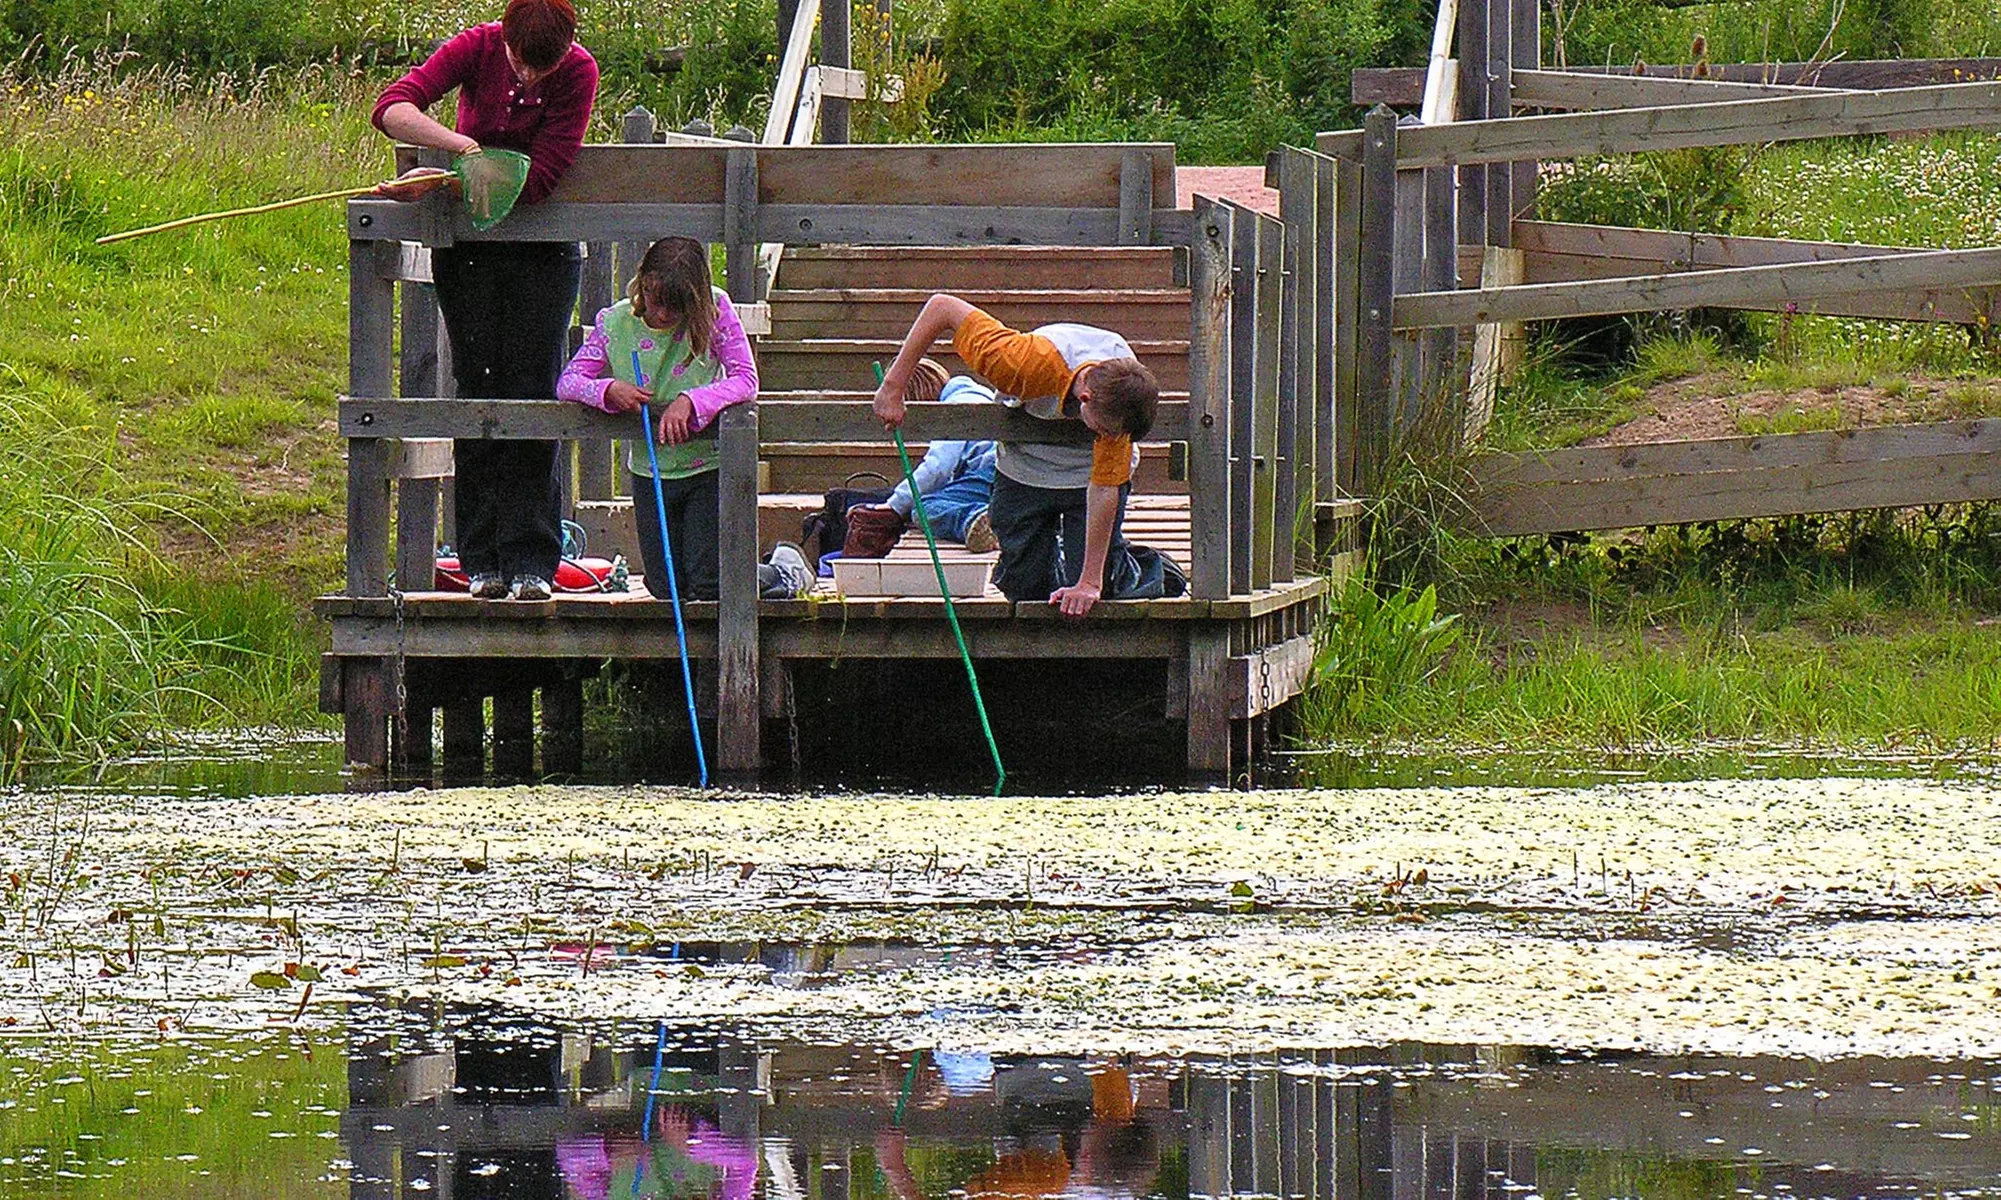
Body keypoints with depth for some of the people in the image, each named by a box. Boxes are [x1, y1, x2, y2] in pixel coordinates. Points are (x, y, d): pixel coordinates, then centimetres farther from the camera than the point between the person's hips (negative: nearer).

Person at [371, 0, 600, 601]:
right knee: (479, 392, -2)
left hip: (542, 248, -1)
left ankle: (531, 563, -5)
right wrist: (464, 146, -40)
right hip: (468, 248, 1)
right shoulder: (477, 48, -15)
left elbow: (539, 178, -23)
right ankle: (483, 562, 1)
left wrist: (440, 185, -29)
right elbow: (392, 108, -25)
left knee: (533, 393, -7)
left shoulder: (579, 73, -17)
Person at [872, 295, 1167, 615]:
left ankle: (1141, 569, 22)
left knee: (1093, 597, -10)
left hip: (1088, 476, -1)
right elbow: (942, 307, -31)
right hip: (1025, 470, 1)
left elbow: (1105, 488, -28)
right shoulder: (1034, 362, -40)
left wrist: (1089, 582, -26)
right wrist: (893, 386, -26)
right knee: (1023, 588, 0)